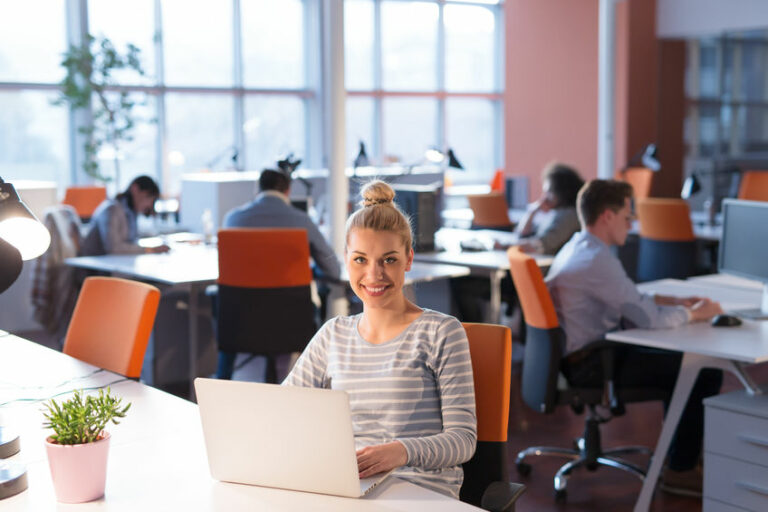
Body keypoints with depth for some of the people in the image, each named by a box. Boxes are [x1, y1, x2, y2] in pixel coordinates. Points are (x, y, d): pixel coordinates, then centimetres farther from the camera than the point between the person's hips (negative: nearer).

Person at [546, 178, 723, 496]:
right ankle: (680, 471, 3)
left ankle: (680, 452, 29)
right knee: (706, 374, -9)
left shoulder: (578, 248, 11)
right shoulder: (597, 259, -22)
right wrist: (694, 314, -4)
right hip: (591, 365, -11)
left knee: (677, 360, 22)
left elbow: (632, 299, 22)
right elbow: (648, 318, -23)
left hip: (580, 353, 11)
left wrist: (678, 301, 11)